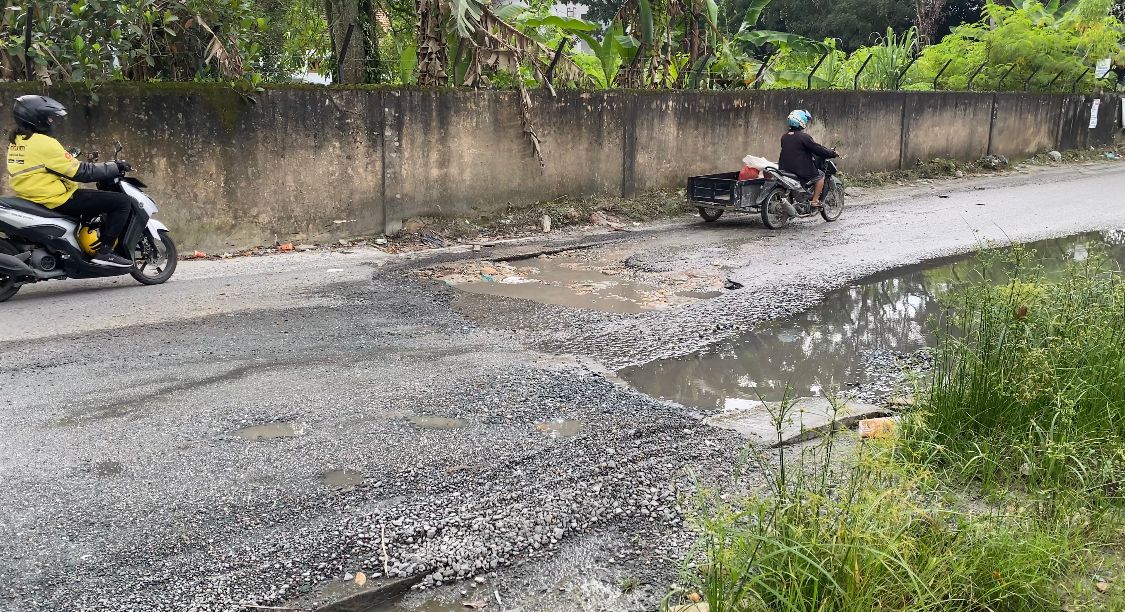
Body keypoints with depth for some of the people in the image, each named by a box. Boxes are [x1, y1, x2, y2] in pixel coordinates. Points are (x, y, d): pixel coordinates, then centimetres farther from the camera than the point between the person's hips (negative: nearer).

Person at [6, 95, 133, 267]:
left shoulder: (15, 141, 12)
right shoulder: (43, 143, -17)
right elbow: (79, 172, -18)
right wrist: (114, 168, -9)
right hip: (57, 200, -11)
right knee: (122, 201, -12)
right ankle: (104, 251, -15)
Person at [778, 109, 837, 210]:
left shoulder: (785, 137, 9)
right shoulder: (803, 136, -14)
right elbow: (818, 149, -11)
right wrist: (832, 153, 5)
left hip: (784, 169, 8)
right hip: (801, 170, -8)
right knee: (820, 175, 12)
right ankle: (815, 201, 6)